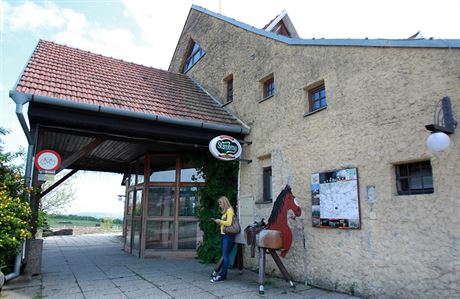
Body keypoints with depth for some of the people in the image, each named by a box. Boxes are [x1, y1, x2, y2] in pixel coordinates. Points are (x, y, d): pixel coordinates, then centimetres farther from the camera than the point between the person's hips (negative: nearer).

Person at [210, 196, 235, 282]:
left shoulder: (229, 210, -7)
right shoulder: (224, 212, 17)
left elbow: (229, 223, -17)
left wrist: (220, 221, -8)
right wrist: (217, 221, 6)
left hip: (228, 235, -8)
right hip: (223, 235, 8)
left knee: (225, 255, -6)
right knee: (223, 255, 8)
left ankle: (222, 275, -3)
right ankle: (221, 273, 11)